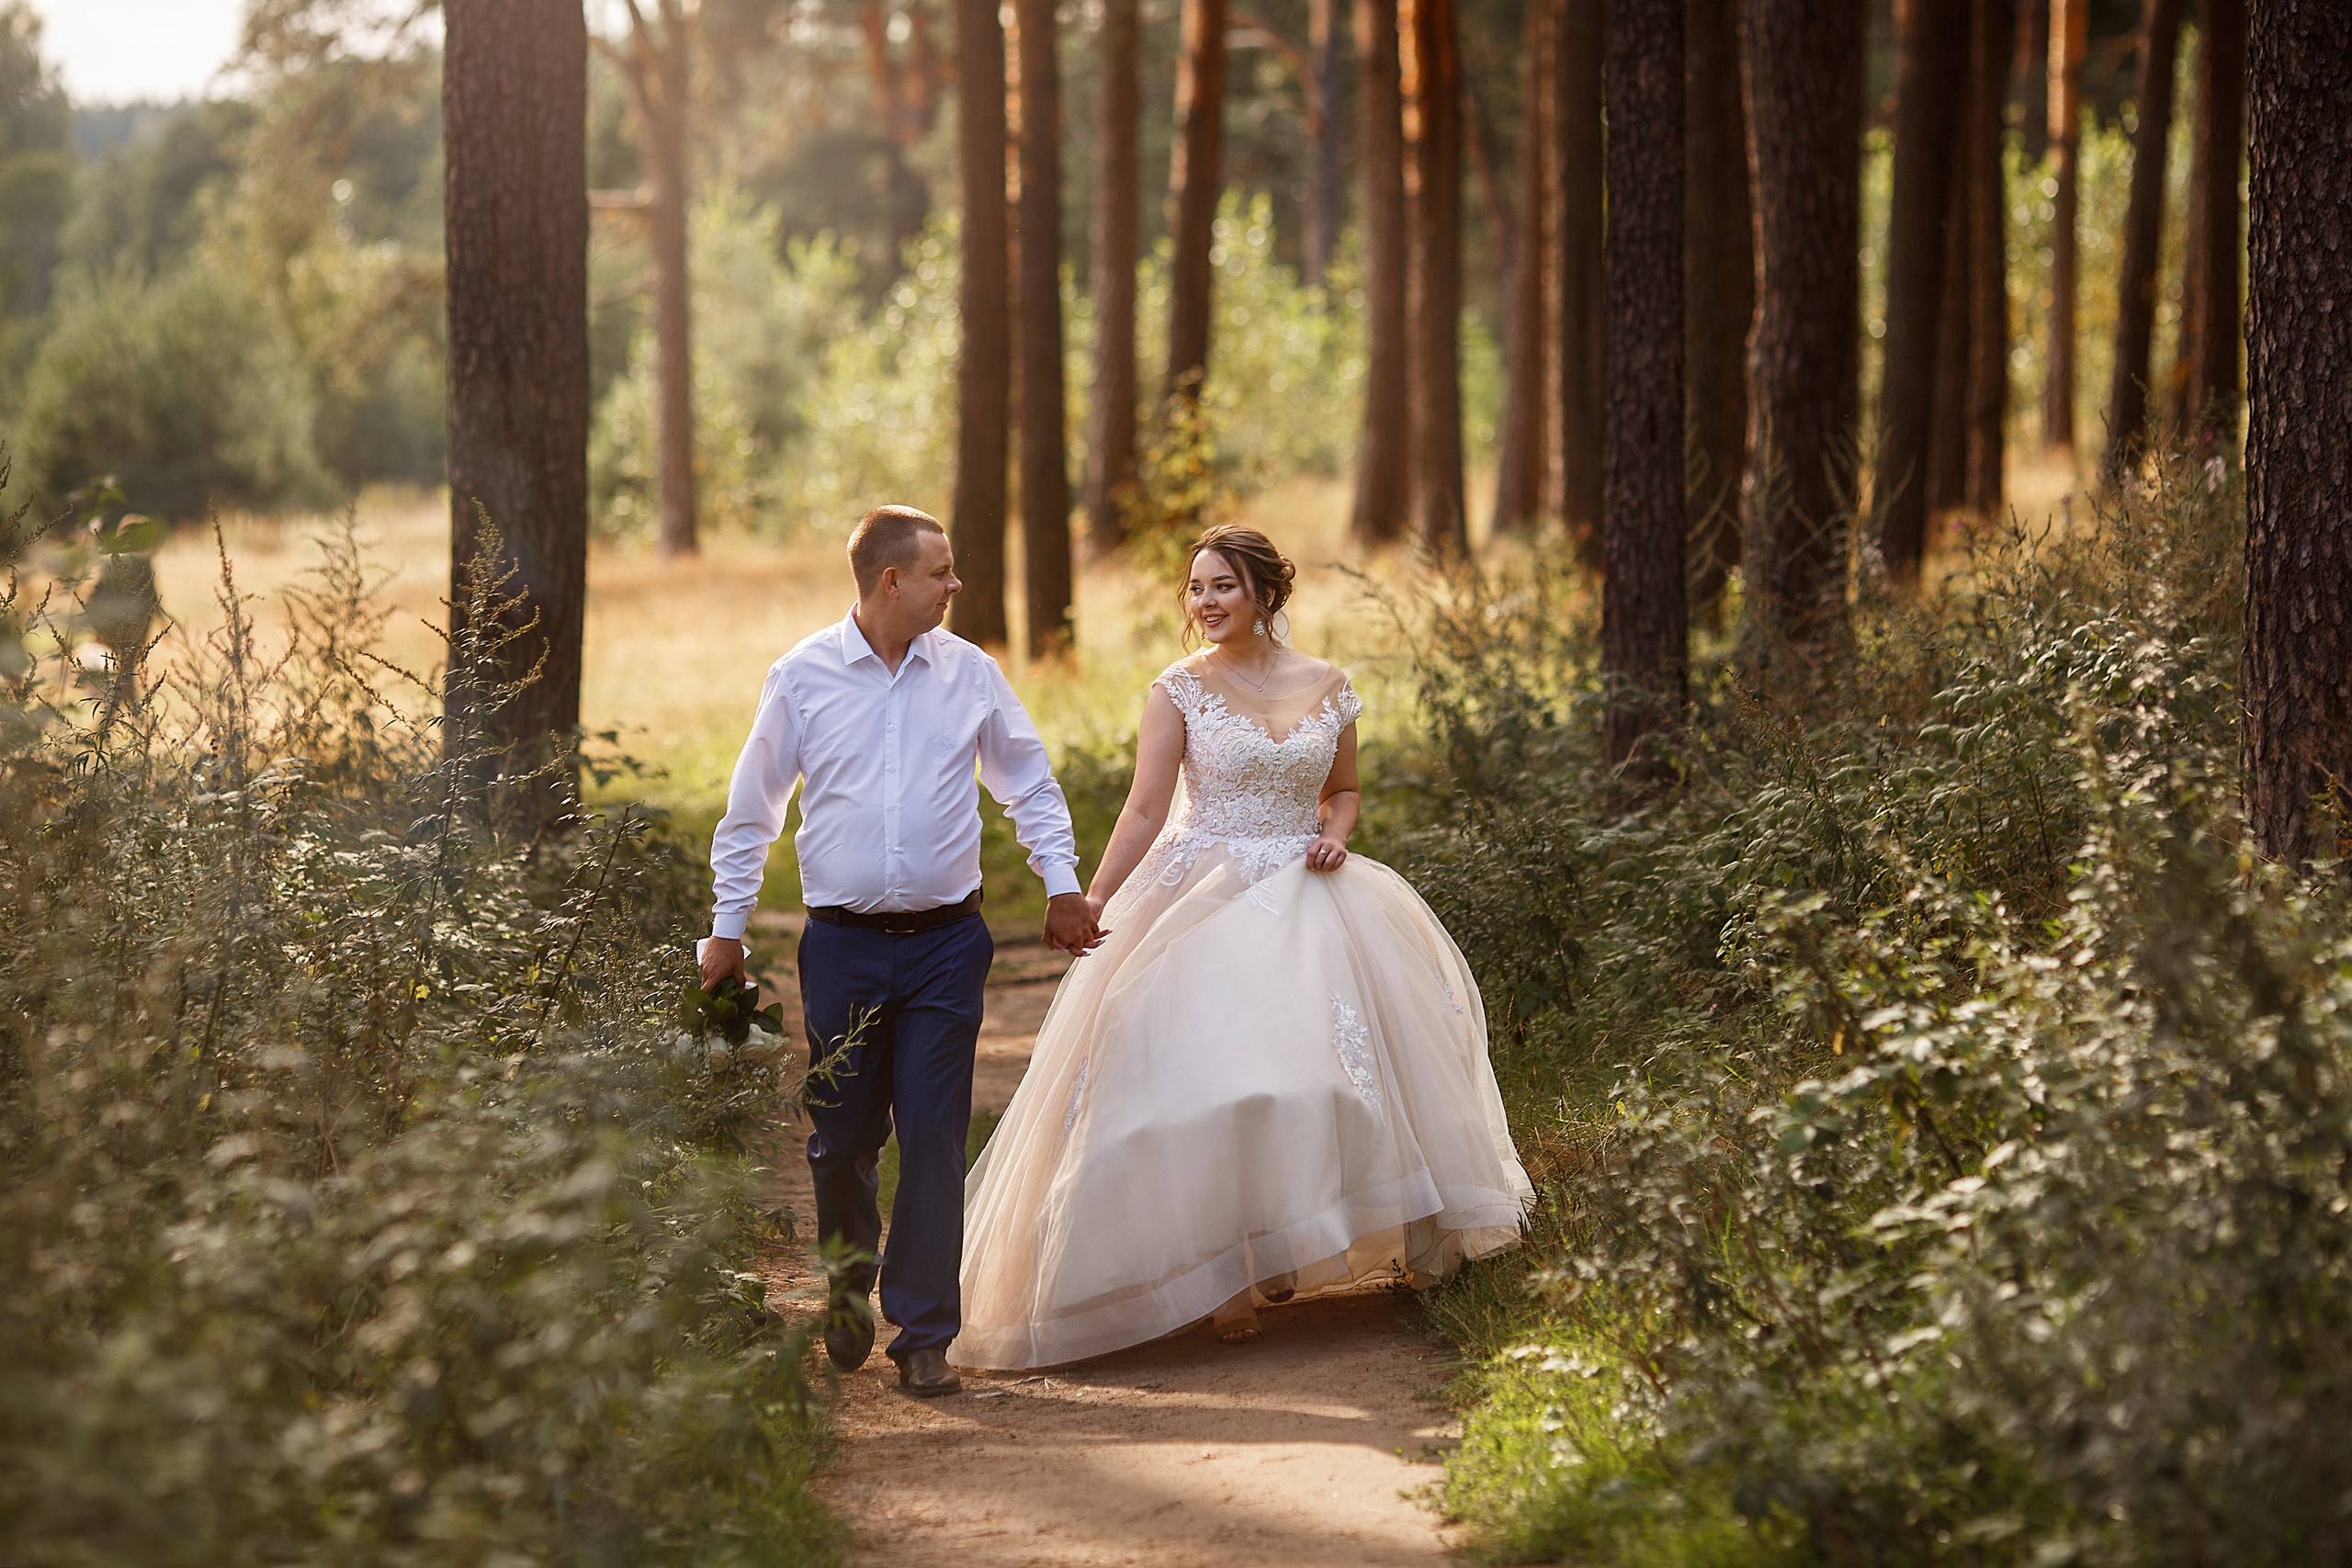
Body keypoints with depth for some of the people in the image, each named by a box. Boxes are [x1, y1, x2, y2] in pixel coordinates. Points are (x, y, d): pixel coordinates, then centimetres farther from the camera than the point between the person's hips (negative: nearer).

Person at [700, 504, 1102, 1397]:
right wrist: (728, 929, 9)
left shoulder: (971, 675, 5)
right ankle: (849, 1286, 33)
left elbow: (1031, 787, 17)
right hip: (843, 944, 0)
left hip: (946, 944, 0)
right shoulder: (803, 678, 1)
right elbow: (750, 813, 9)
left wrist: (1062, 885, 9)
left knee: (933, 1139, -4)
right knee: (841, 1137, 6)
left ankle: (923, 1335, 3)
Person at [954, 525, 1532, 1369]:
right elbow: (1145, 809, -6)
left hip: (1305, 902, 3)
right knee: (1209, 1074, -12)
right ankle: (1222, 1274, -3)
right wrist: (1092, 904, -15)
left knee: (1306, 1070, -2)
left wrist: (1335, 835, -3)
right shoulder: (1181, 689, -2)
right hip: (1206, 903, -3)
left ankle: (1279, 1249, 14)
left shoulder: (1327, 687, 6)